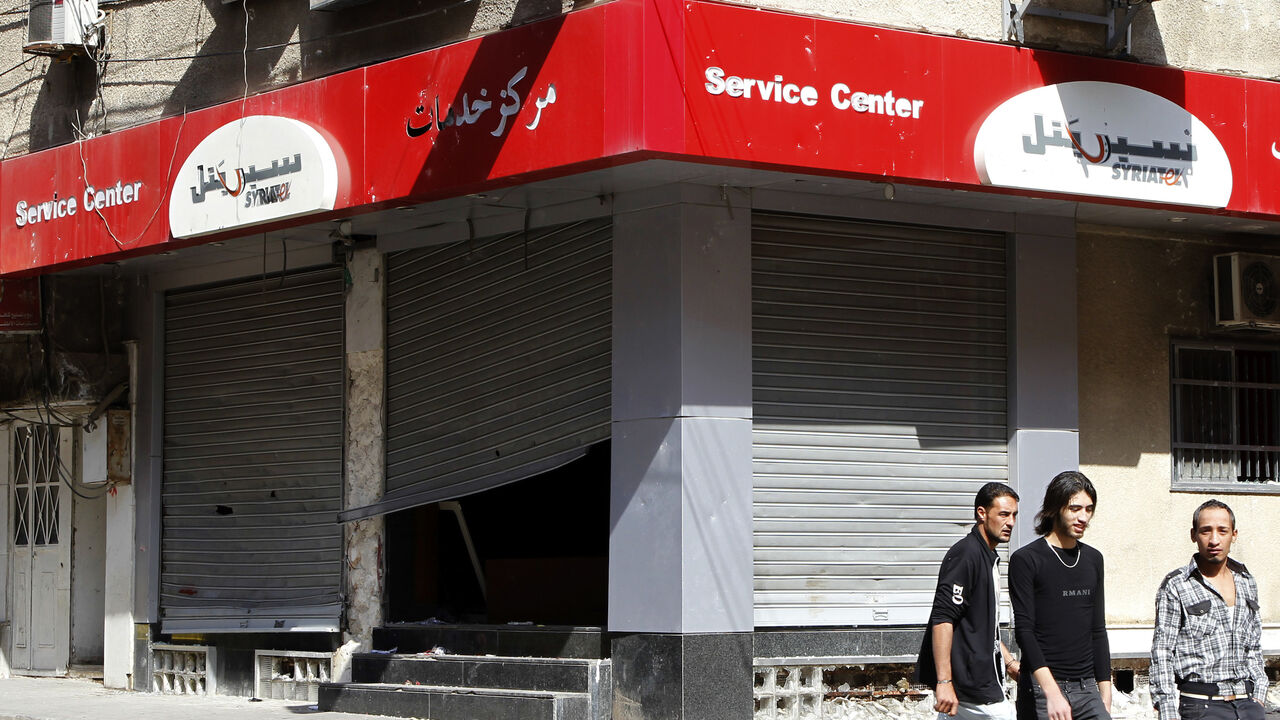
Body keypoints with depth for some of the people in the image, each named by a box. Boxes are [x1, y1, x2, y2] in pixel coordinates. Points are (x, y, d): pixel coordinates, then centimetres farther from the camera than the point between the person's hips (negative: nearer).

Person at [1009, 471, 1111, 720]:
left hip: (1087, 690, 5)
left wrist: (1105, 691, 15)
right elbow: (1024, 630, -11)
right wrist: (1052, 692, -20)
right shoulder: (1027, 560, -4)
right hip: (1041, 690, -5)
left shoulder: (1093, 559, 15)